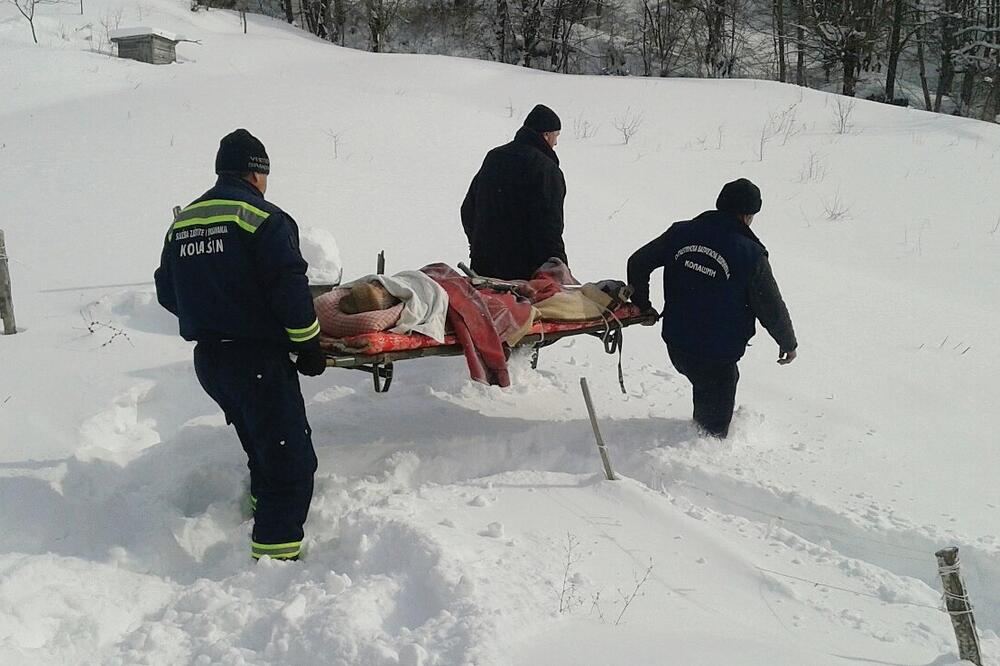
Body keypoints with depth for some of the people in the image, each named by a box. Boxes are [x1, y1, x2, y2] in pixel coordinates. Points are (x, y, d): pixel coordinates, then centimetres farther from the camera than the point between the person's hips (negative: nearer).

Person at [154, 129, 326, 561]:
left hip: (207, 359, 8)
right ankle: (276, 553, -10)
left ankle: (263, 507, 38)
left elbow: (167, 292, 18)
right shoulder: (263, 218, -10)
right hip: (257, 358, -8)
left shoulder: (182, 222, 12)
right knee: (290, 457, -6)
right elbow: (290, 290, -16)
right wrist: (309, 346, -6)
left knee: (261, 445, 26)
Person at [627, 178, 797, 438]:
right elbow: (772, 309, -8)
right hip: (718, 356, -5)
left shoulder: (681, 233, -3)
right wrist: (788, 343, 10)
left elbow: (638, 263, 7)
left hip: (676, 346, 5)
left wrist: (642, 306, 20)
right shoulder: (751, 255, -16)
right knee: (715, 421, 16)